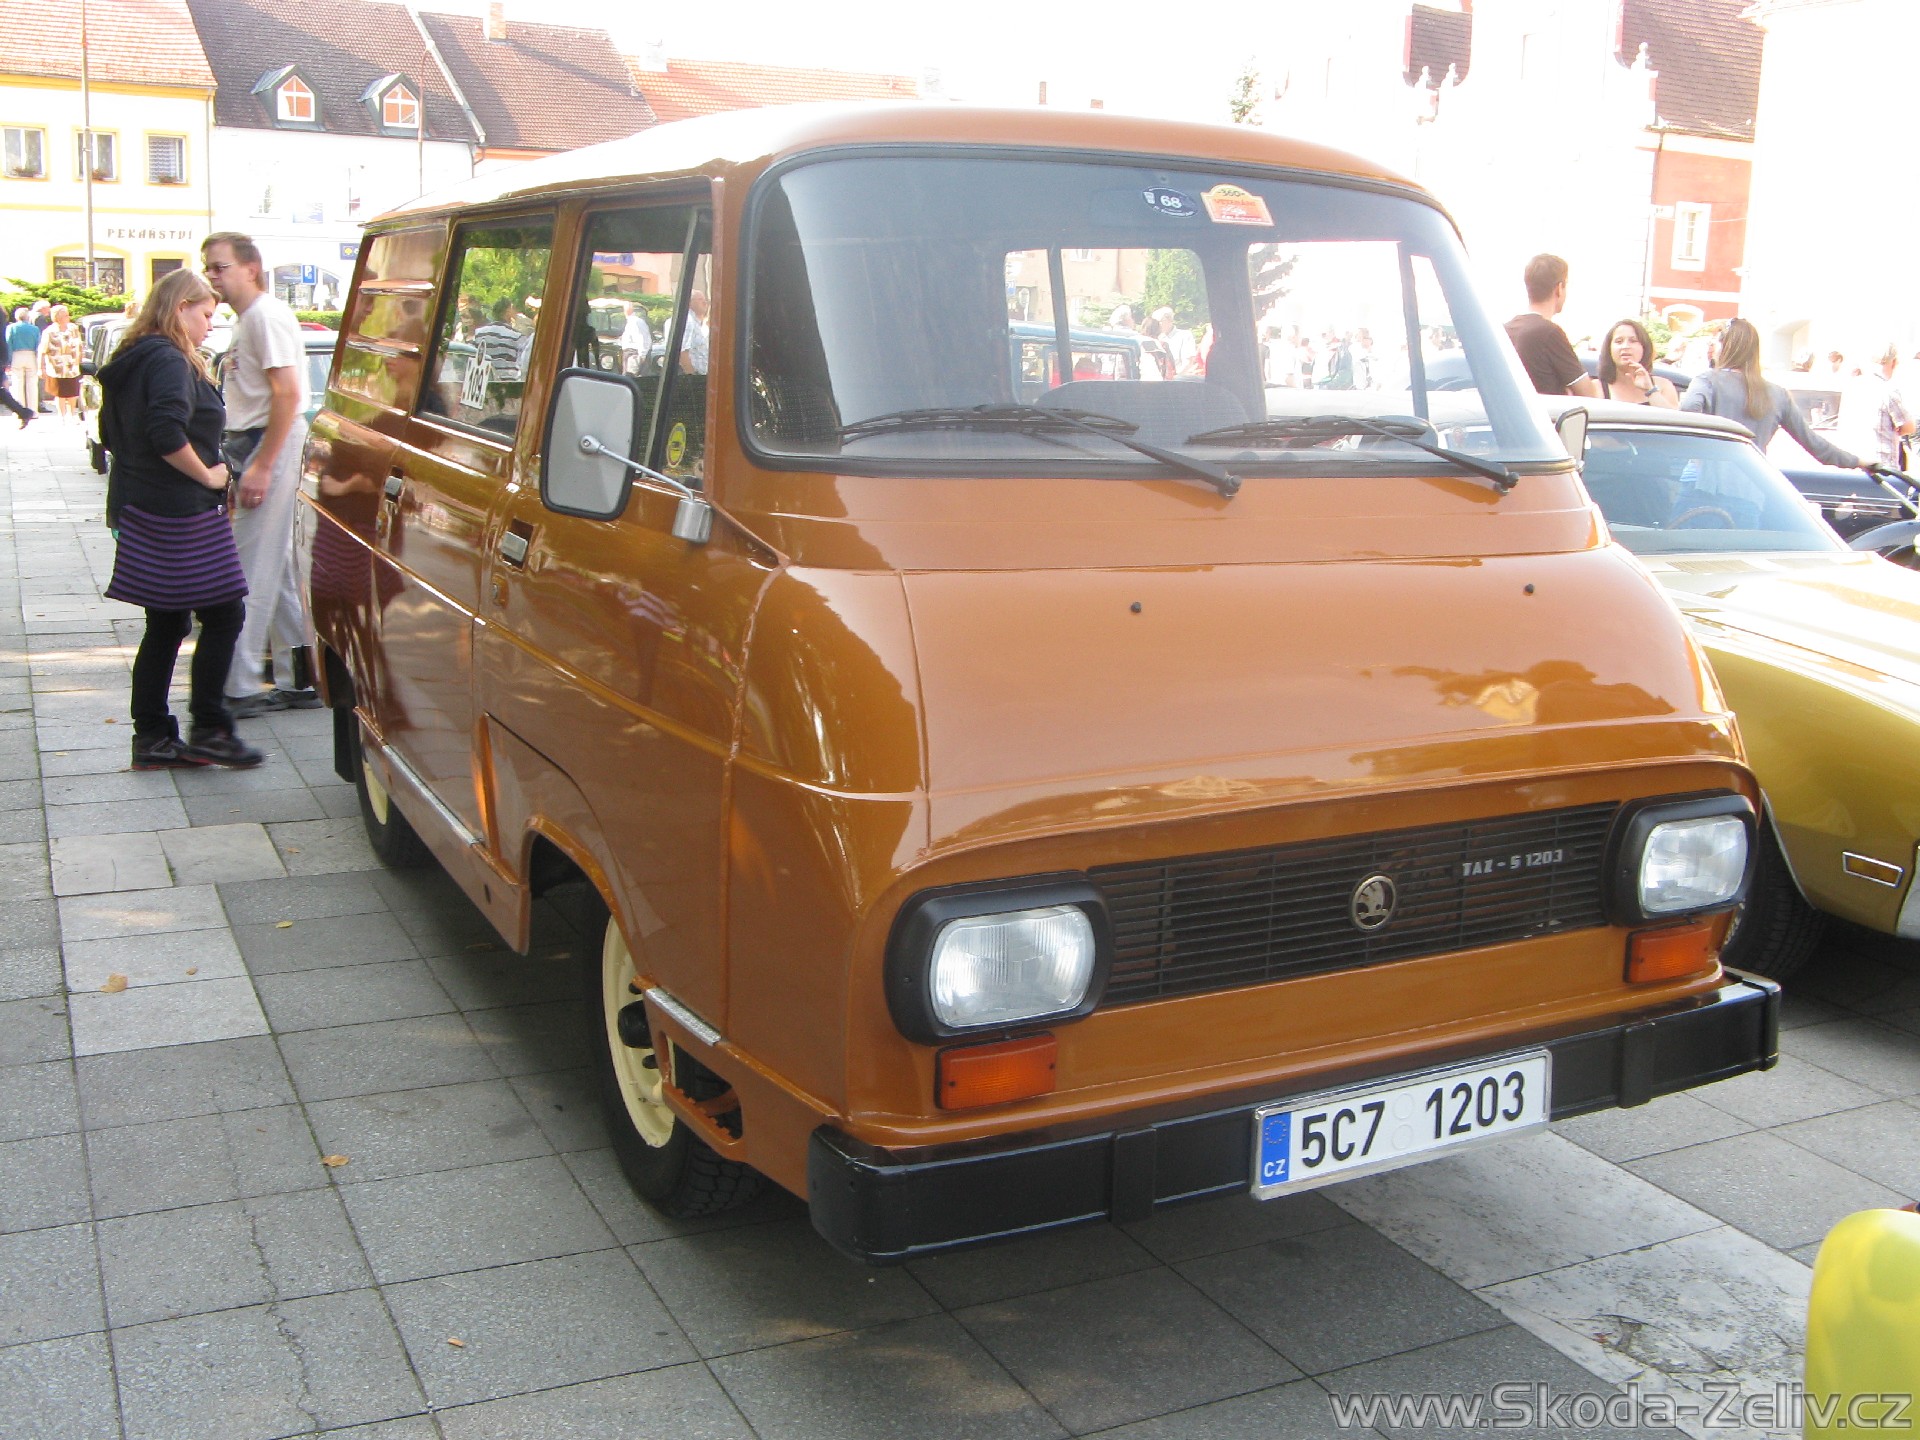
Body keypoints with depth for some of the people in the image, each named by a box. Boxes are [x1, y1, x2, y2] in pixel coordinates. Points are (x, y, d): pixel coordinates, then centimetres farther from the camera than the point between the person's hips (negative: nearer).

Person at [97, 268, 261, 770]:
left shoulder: (130, 360, 16)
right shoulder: (169, 361, -15)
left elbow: (112, 431, 22)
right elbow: (167, 434, -28)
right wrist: (207, 475, -15)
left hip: (142, 510, 10)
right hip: (182, 515, -10)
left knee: (165, 626, 12)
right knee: (223, 615, -2)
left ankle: (152, 737, 15)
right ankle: (208, 731, 1)